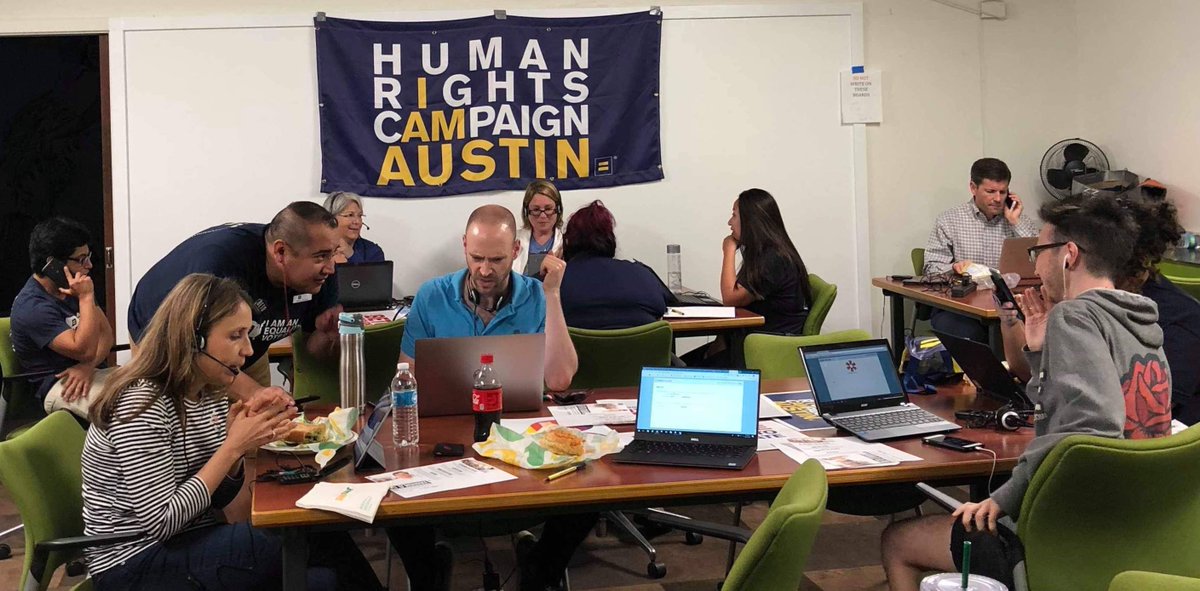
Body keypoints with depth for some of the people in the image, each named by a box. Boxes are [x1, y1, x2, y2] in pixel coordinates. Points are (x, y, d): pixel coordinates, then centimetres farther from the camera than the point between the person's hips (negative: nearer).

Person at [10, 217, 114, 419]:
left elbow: (105, 333, 5)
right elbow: (85, 350, -24)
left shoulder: (72, 288, 11)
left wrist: (88, 366, -14)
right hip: (57, 386, -8)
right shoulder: (33, 307, -16)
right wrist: (86, 298, -21)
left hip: (91, 373, 8)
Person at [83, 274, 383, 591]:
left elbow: (234, 516, 5)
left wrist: (239, 445, -12)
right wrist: (233, 446, -21)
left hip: (193, 541, 7)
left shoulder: (211, 396, 4)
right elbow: (160, 522, -23)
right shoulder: (142, 406, -19)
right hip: (138, 563, -7)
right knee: (321, 544, -19)